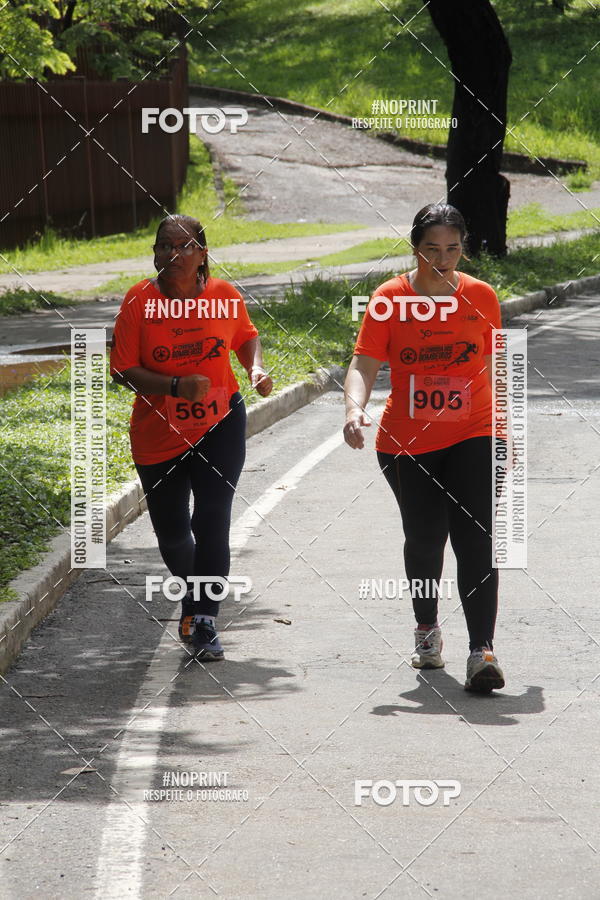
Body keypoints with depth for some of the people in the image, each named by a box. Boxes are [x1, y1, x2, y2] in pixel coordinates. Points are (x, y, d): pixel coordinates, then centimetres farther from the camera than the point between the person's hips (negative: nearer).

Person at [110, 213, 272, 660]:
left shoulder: (224, 295, -6)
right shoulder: (140, 300, -12)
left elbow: (246, 337, 15)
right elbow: (123, 369, -12)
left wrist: (256, 369, -6)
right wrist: (175, 385, -26)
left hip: (219, 426, 0)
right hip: (158, 435, 0)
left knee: (212, 519, -14)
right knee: (172, 533, 10)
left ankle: (204, 621, -7)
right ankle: (195, 590, 41)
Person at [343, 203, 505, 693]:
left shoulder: (481, 296, 2)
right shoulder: (390, 298, -4)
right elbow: (364, 363, -10)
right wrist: (355, 409, -28)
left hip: (472, 437, 0)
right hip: (407, 444, 0)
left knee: (476, 539, -13)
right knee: (424, 537, 7)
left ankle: (482, 651, -18)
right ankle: (427, 628, 35)